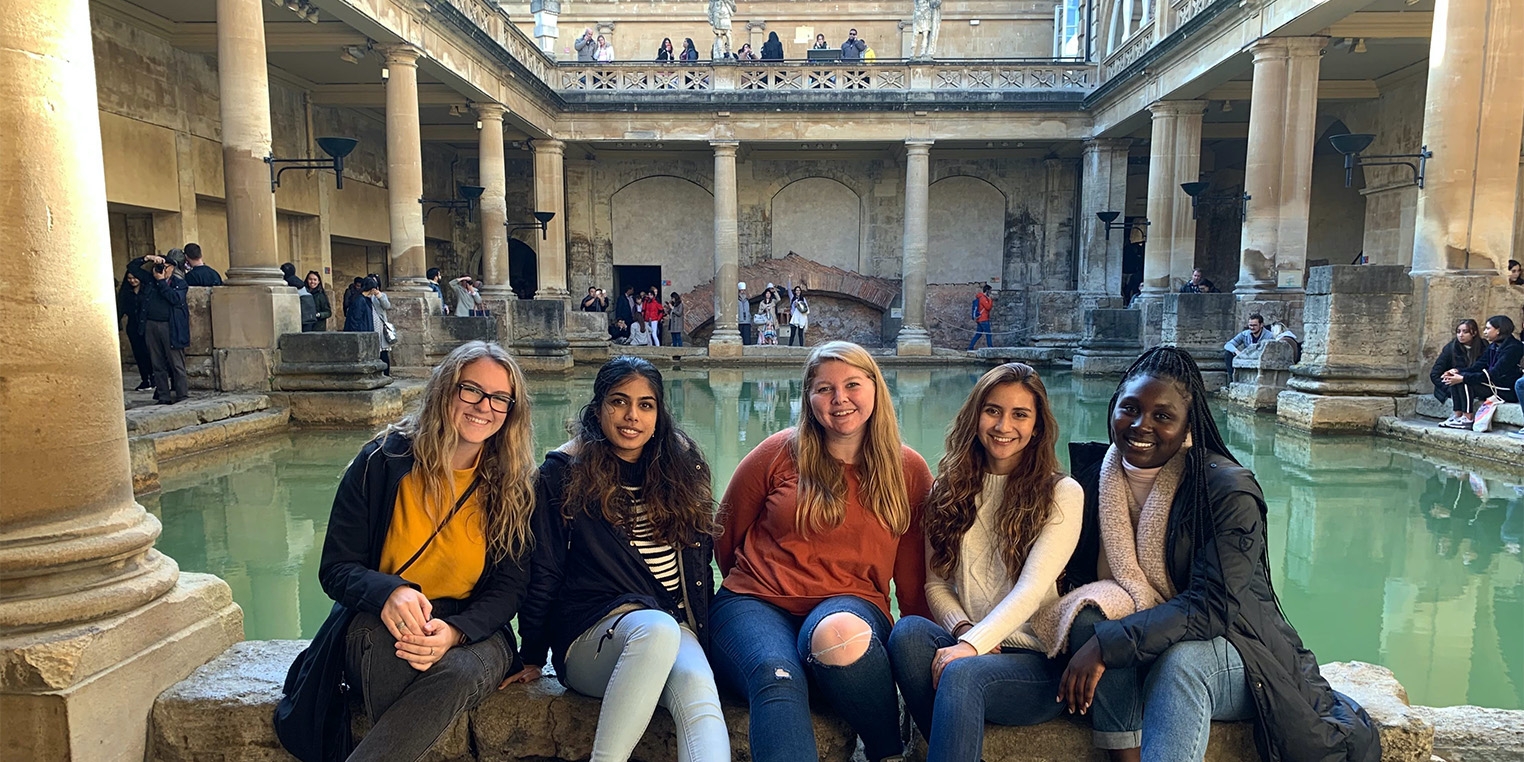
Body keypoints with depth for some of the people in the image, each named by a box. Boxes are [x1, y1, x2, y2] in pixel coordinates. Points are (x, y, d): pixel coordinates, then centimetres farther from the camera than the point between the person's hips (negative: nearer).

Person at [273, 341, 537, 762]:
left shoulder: (514, 486, -1)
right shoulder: (384, 460, -5)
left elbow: (509, 586, -1)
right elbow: (335, 568, -4)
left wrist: (454, 631, -23)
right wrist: (388, 593, -27)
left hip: (471, 629, 0)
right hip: (382, 630, 1)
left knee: (463, 671, -36)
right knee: (371, 629, -36)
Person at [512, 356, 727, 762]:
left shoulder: (681, 468, 12)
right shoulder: (564, 474, 2)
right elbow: (544, 573, 4)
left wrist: (706, 630, 15)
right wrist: (532, 658, 6)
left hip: (678, 627, 3)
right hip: (594, 629, -3)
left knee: (697, 686, -32)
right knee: (658, 628, -37)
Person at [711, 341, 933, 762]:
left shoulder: (909, 471, 8)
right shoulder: (779, 454, 4)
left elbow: (912, 578, 12)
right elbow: (725, 537, 16)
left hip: (852, 605, 1)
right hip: (757, 604, 0)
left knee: (837, 631, -36)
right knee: (777, 677, -34)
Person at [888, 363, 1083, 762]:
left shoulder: (1062, 494, -2)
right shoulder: (951, 489, 11)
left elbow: (1032, 588, -14)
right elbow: (935, 583, 8)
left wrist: (972, 645, -27)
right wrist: (963, 630, -13)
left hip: (1037, 661, -4)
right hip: (967, 643, 4)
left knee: (961, 673, -36)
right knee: (908, 630, -30)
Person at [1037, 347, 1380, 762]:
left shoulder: (1228, 489, -15)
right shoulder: (1092, 474, -2)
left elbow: (1212, 606, -24)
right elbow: (1075, 574, 0)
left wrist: (1107, 645, -33)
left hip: (1227, 651, -3)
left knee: (1181, 660, -36)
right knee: (1091, 615, -29)